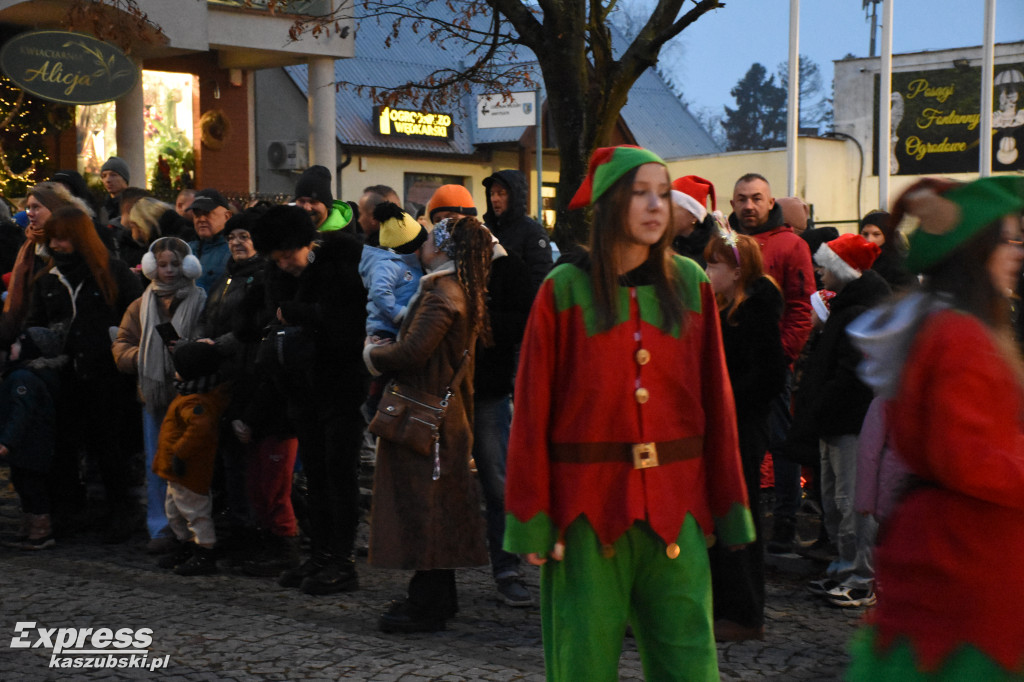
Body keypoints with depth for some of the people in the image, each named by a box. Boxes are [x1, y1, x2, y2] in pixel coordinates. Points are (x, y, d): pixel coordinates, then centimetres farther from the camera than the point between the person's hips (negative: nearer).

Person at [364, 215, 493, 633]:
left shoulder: (441, 294, -18)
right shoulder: (460, 292, 13)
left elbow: (413, 352, -24)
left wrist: (373, 354, -7)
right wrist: (384, 351, 9)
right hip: (448, 410, 10)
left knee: (422, 508, -4)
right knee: (436, 507, 16)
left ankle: (427, 606, 1)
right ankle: (438, 597, 25)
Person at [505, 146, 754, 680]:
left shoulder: (690, 285, 6)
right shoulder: (564, 291, -1)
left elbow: (715, 400, 7)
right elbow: (531, 411, -2)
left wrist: (727, 507, 4)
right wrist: (533, 523, -5)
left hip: (675, 508, 2)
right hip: (587, 508, -2)